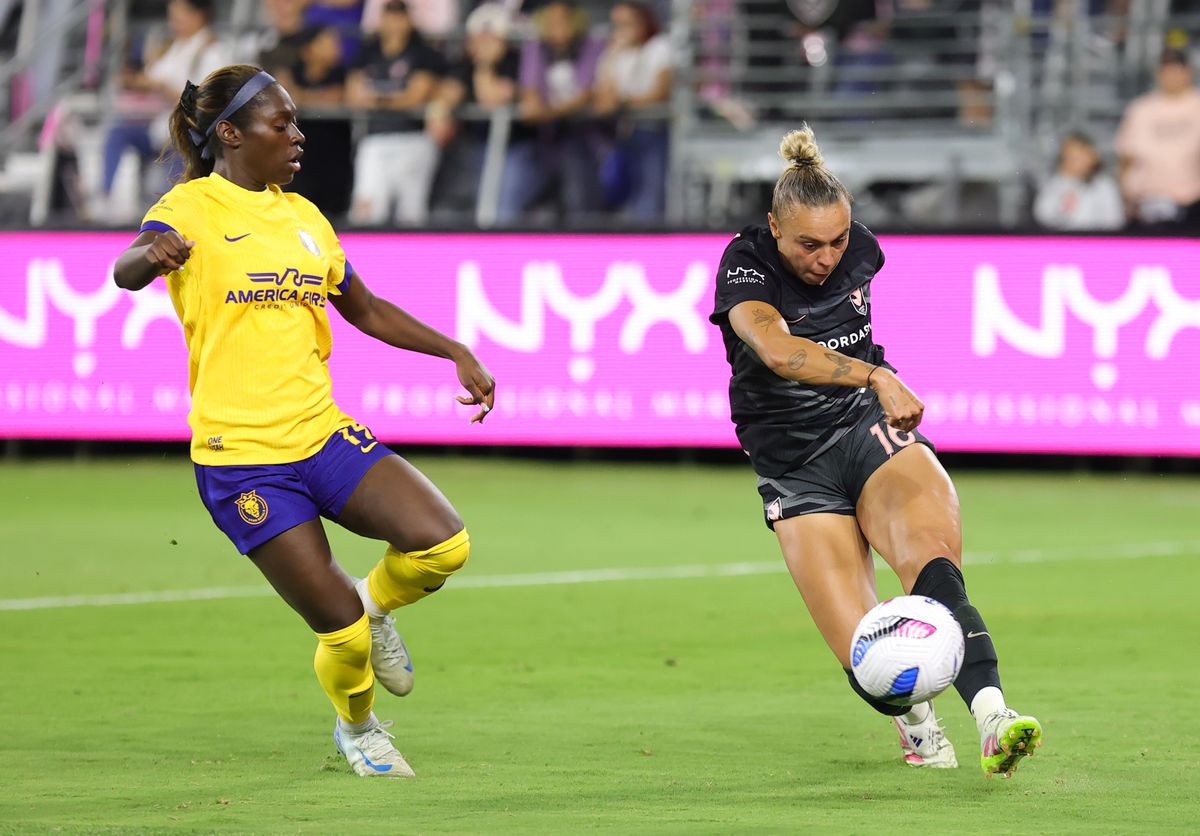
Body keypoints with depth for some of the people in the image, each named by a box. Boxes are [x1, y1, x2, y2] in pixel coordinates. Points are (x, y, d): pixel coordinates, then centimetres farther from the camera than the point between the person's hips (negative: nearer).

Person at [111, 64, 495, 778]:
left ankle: (374, 603, 17)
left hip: (323, 434, 6)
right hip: (241, 457, -6)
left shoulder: (304, 216, 14)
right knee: (345, 635, -7)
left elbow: (366, 310, 26)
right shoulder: (193, 209, -7)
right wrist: (154, 253, -51)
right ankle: (357, 729, 26)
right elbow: (127, 273, -27)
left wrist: (456, 352, 16)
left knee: (444, 544, -16)